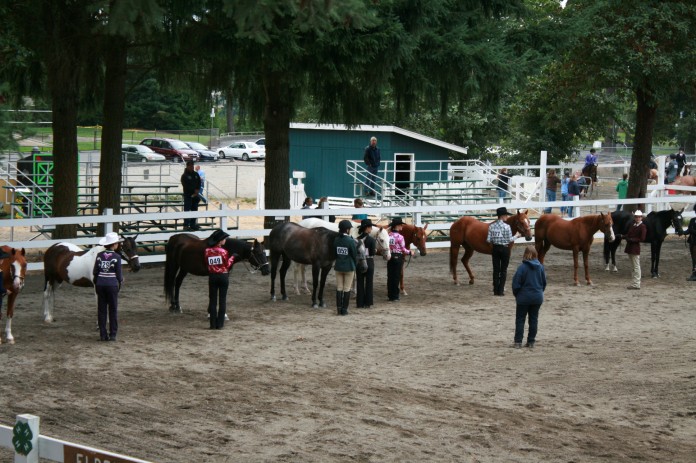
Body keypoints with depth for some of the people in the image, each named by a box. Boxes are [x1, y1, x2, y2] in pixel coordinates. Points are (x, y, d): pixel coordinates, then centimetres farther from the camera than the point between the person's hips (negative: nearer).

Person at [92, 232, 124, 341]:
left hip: (100, 284, 3)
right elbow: (119, 274, -8)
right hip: (112, 285, -3)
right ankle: (112, 334, 6)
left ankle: (103, 335, 9)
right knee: (113, 310, 6)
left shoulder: (99, 255, 0)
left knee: (101, 309, 8)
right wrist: (121, 281, 12)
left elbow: (95, 272, 3)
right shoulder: (116, 257, -11)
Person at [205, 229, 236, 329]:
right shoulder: (223, 251, -14)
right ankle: (220, 324, 6)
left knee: (212, 300, 8)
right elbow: (227, 265, -6)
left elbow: (207, 264, 4)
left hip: (212, 276, 3)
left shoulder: (207, 251, -3)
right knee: (222, 300, 6)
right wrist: (232, 257, 7)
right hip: (223, 276, -3)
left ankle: (213, 324, 7)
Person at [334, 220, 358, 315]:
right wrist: (355, 265, 6)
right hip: (349, 267, -4)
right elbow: (354, 255, -9)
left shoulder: (336, 240, -2)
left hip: (338, 267, 4)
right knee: (347, 289, 4)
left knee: (339, 288, 12)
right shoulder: (351, 241, -16)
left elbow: (334, 253, 5)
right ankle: (344, 309, 6)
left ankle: (339, 308, 14)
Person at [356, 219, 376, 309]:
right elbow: (373, 253, -14)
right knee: (369, 283, 8)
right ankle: (367, 303, 10)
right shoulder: (372, 240, -13)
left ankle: (360, 303, 12)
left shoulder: (357, 239, -1)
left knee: (360, 283, 9)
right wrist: (375, 250, 5)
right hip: (369, 263, -3)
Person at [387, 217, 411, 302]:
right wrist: (409, 252, 7)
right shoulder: (399, 237, -15)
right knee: (396, 277, 2)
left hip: (390, 257, 6)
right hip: (398, 257, -6)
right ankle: (394, 297, 5)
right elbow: (403, 249, -10)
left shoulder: (388, 235, 2)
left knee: (390, 276, 11)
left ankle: (390, 295, 17)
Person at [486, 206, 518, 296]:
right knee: (503, 270, 5)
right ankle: (501, 290, 4)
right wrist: (516, 236, 7)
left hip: (495, 248, 4)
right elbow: (509, 240, -10)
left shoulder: (491, 226, -3)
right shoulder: (506, 226, -15)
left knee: (496, 269, 10)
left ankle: (496, 290, 11)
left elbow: (488, 240, -2)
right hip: (504, 248, -4)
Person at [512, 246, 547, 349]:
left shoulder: (522, 267, -15)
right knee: (534, 319, 11)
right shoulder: (540, 267, -1)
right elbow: (544, 282, 8)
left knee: (520, 319, 5)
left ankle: (518, 342, 1)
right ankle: (531, 342, 13)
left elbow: (516, 283, -13)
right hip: (537, 297, 4)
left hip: (524, 297, -4)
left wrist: (516, 294, 3)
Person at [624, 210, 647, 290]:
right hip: (629, 247, 8)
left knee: (636, 266, -3)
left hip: (635, 248, -8)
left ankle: (636, 284, 0)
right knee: (634, 266, 15)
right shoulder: (631, 225, 11)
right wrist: (626, 237, -5)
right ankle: (635, 282, 22)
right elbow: (626, 233, 18)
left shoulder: (642, 227, -11)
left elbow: (642, 239, -15)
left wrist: (632, 239, -19)